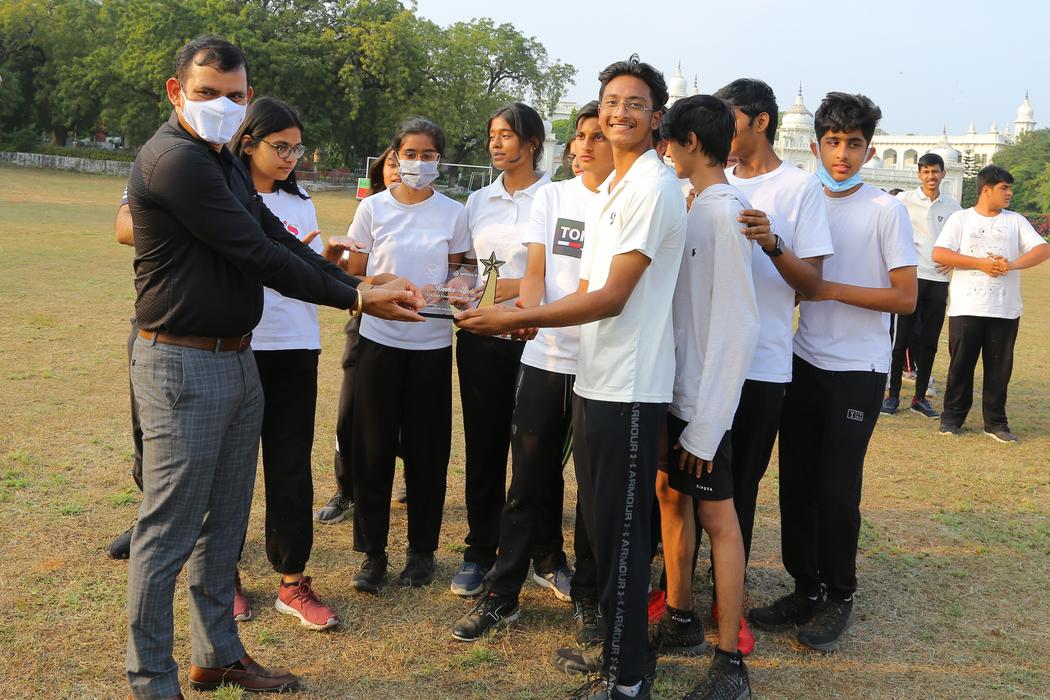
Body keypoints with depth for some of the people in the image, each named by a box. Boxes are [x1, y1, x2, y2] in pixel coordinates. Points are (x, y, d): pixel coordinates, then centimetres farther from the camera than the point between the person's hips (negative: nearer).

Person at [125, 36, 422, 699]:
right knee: (169, 533, 0)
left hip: (238, 359, 10)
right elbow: (258, 255, -19)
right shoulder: (174, 159, -17)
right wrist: (354, 298, -14)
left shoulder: (224, 160, 14)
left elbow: (278, 239, 7)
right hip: (184, 364, -10)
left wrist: (362, 286, -4)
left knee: (225, 522, 17)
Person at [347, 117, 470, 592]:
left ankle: (422, 550, 20)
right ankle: (372, 552, 14)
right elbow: (353, 277, 6)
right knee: (373, 449, 1)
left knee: (426, 449, 6)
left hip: (432, 343, 0)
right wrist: (381, 284, -12)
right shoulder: (373, 208, 2)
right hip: (380, 339, 0)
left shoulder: (453, 213, 3)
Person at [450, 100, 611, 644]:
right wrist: (527, 313, -17)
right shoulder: (552, 196, 10)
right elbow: (535, 270, 3)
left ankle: (586, 598, 21)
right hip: (544, 356, 3)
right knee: (527, 481, 8)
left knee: (595, 487, 4)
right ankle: (501, 595, 19)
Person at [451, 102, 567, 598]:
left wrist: (519, 286, -17)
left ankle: (548, 557, 15)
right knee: (484, 445, 8)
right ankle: (480, 552, 19)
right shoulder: (479, 201, 12)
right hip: (480, 338, 4)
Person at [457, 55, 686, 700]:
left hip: (630, 386, -10)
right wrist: (530, 317, 5)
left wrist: (518, 318, -15)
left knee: (623, 531, -2)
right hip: (602, 379, 10)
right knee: (611, 524, 17)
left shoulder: (653, 188, -14)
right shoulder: (612, 189, 18)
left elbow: (612, 297, -19)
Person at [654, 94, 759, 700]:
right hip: (676, 388, 9)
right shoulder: (698, 207, 9)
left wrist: (704, 425, -19)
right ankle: (681, 622, 32)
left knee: (717, 515, -2)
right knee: (672, 496, 16)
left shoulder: (725, 211, -17)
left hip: (705, 398, -9)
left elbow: (737, 327, -20)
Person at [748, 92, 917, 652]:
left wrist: (831, 290, -16)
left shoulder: (886, 210, -7)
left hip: (857, 370, -5)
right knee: (796, 481, 7)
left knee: (836, 489, -1)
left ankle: (839, 597, 17)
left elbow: (905, 297, -9)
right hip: (804, 363, 5)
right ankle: (806, 589, 23)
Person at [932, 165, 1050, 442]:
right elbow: (939, 254, -8)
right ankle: (953, 416, 16)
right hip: (966, 307, -2)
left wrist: (1013, 264, -16)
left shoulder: (1016, 221, 11)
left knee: (1000, 366, 5)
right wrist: (981, 263, -15)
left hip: (1005, 310, 2)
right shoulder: (960, 218, 4)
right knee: (961, 364, 3)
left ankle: (995, 422, 14)